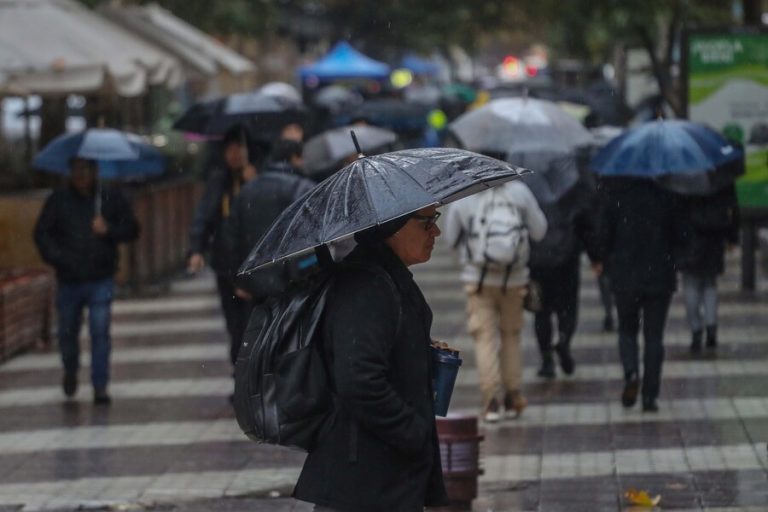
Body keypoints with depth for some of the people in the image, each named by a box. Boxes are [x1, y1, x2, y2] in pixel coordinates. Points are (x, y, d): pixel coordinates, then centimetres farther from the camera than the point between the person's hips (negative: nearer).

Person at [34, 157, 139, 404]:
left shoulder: (111, 198, 4)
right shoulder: (58, 201, 3)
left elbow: (132, 229, 7)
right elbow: (42, 233, 3)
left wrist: (109, 230, -12)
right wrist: (56, 257, -13)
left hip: (100, 281, -1)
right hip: (69, 280, 1)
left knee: (100, 332, -10)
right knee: (67, 331, 10)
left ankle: (100, 386, -5)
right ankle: (70, 372, 38)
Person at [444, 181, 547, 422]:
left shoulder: (461, 198, -8)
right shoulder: (519, 192, -8)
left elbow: (451, 238, 3)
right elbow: (539, 231, -1)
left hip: (478, 279, -1)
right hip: (514, 278, 1)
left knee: (485, 336, 0)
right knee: (511, 334, 16)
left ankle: (491, 398, -10)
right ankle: (513, 394, 16)